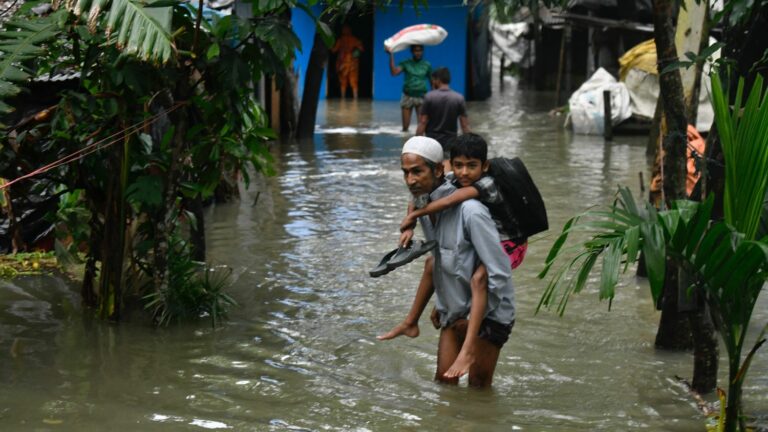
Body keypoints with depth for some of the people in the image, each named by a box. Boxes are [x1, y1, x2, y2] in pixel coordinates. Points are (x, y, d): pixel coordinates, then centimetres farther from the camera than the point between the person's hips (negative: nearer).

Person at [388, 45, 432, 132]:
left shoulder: (427, 65, 2)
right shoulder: (405, 63, -2)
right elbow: (394, 72, -18)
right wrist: (391, 55, -23)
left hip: (421, 97, 0)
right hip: (407, 96, 0)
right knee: (405, 125, 4)